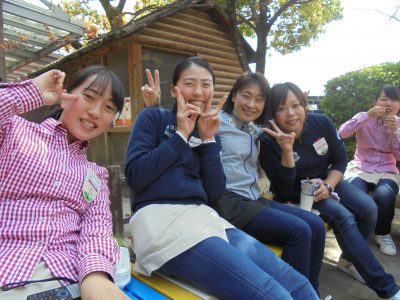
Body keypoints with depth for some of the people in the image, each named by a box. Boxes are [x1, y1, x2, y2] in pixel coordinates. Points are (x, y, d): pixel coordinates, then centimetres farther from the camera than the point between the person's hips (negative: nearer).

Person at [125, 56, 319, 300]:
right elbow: (134, 177, -6)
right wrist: (181, 135, -5)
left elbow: (215, 194, 7)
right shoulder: (154, 117, 6)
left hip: (204, 217, 5)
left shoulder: (208, 132, 18)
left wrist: (208, 140, 0)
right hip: (159, 218, -4)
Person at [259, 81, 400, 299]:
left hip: (327, 180, 5)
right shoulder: (269, 141, -22)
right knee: (343, 217, -26)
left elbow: (340, 160, 0)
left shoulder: (322, 123, -11)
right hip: (296, 193, -4)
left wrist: (328, 185, -18)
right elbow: (284, 189, -25)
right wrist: (287, 150, -37)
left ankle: (349, 260, 10)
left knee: (368, 208, -17)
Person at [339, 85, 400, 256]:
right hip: (360, 169, -1)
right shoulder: (365, 118, -1)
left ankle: (383, 234, -2)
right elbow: (342, 133, -19)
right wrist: (367, 116, -24)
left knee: (384, 196, -33)